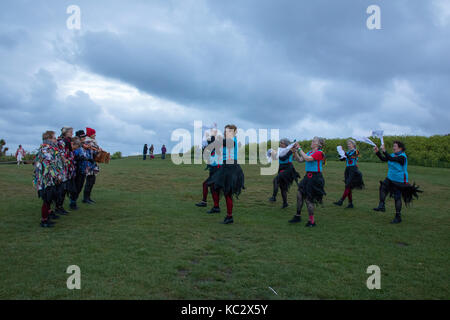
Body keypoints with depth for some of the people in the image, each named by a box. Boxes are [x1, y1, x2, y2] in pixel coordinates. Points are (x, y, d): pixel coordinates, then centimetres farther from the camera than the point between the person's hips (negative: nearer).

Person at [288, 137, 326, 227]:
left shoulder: (319, 153, -14)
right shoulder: (310, 152, 12)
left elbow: (307, 159, -26)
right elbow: (300, 160, 10)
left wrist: (299, 149, -21)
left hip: (315, 178, -8)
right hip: (308, 176, 8)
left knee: (308, 199, -4)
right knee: (299, 195, 7)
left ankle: (311, 221, 10)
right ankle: (298, 216, 21)